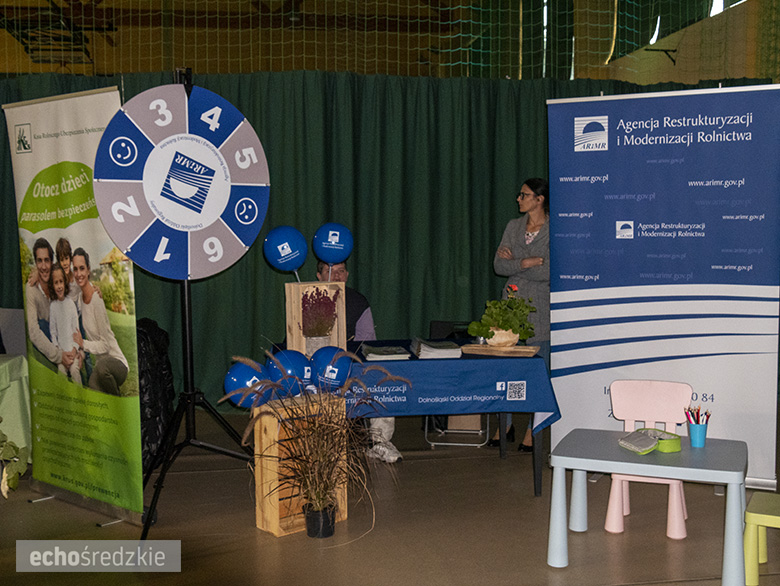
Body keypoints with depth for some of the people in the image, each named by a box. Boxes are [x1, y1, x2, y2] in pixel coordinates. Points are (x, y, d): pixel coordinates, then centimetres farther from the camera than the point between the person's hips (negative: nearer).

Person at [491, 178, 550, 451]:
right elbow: (498, 265, 3)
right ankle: (505, 424, 20)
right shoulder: (513, 226, 10)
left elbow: (547, 272, -15)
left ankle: (531, 433, 11)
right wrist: (527, 262, -11)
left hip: (539, 308, -4)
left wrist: (513, 262, -7)